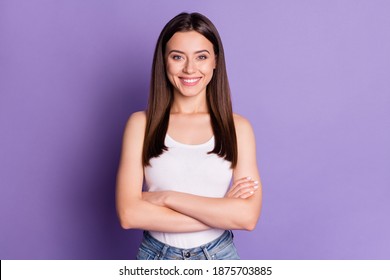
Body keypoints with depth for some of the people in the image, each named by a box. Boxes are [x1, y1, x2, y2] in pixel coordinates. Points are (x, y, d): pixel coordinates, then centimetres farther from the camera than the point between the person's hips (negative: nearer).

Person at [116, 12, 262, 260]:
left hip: (218, 257, 0)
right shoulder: (141, 124, -7)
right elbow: (129, 214, -15)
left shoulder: (237, 127, -7)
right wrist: (221, 212, -18)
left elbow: (248, 216, -15)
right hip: (156, 256, 0)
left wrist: (168, 197, -17)